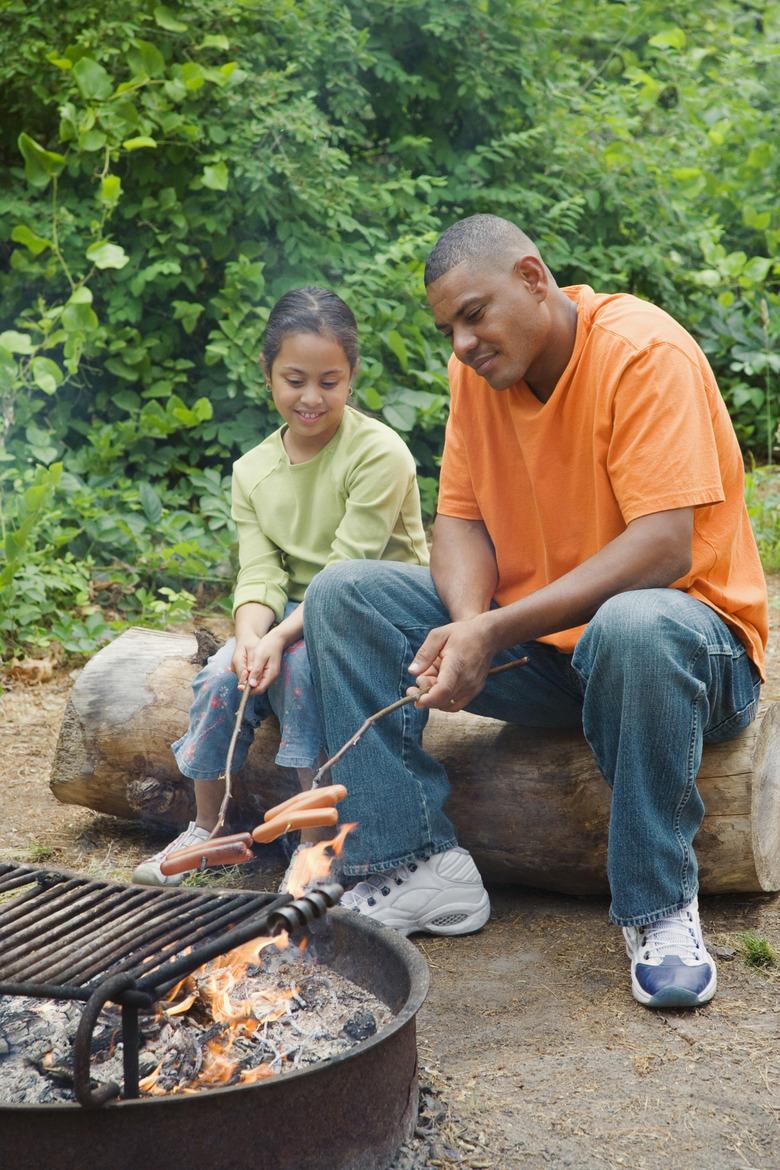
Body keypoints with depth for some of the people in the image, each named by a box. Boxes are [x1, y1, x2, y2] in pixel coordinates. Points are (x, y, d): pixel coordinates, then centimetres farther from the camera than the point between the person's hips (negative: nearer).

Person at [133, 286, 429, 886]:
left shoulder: (379, 452, -16)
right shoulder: (253, 471, 3)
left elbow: (348, 570, -21)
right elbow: (261, 573, -4)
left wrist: (279, 638, -31)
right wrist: (250, 635, -26)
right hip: (298, 611, 6)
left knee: (302, 661, -32)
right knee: (223, 675, -18)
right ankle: (205, 829, 3)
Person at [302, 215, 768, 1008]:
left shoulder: (645, 354, -19)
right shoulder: (477, 369, 2)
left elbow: (663, 548, -27)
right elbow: (461, 517, 1)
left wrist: (497, 631, -32)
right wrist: (469, 625, -22)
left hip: (687, 632, -6)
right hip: (532, 643, 6)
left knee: (635, 629, -42)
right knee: (342, 596, -8)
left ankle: (658, 906, -21)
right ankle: (415, 865, -14)